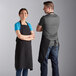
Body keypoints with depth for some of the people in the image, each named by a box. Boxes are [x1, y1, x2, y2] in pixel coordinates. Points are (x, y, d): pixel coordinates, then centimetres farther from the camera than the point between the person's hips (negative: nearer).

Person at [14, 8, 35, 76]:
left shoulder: (29, 24, 11)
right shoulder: (17, 24, -6)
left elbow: (33, 36, 2)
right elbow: (19, 36, -19)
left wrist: (24, 37, -12)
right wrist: (29, 36, -8)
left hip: (28, 46, 5)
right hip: (20, 46, -5)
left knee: (26, 64, 7)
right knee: (20, 65, -3)